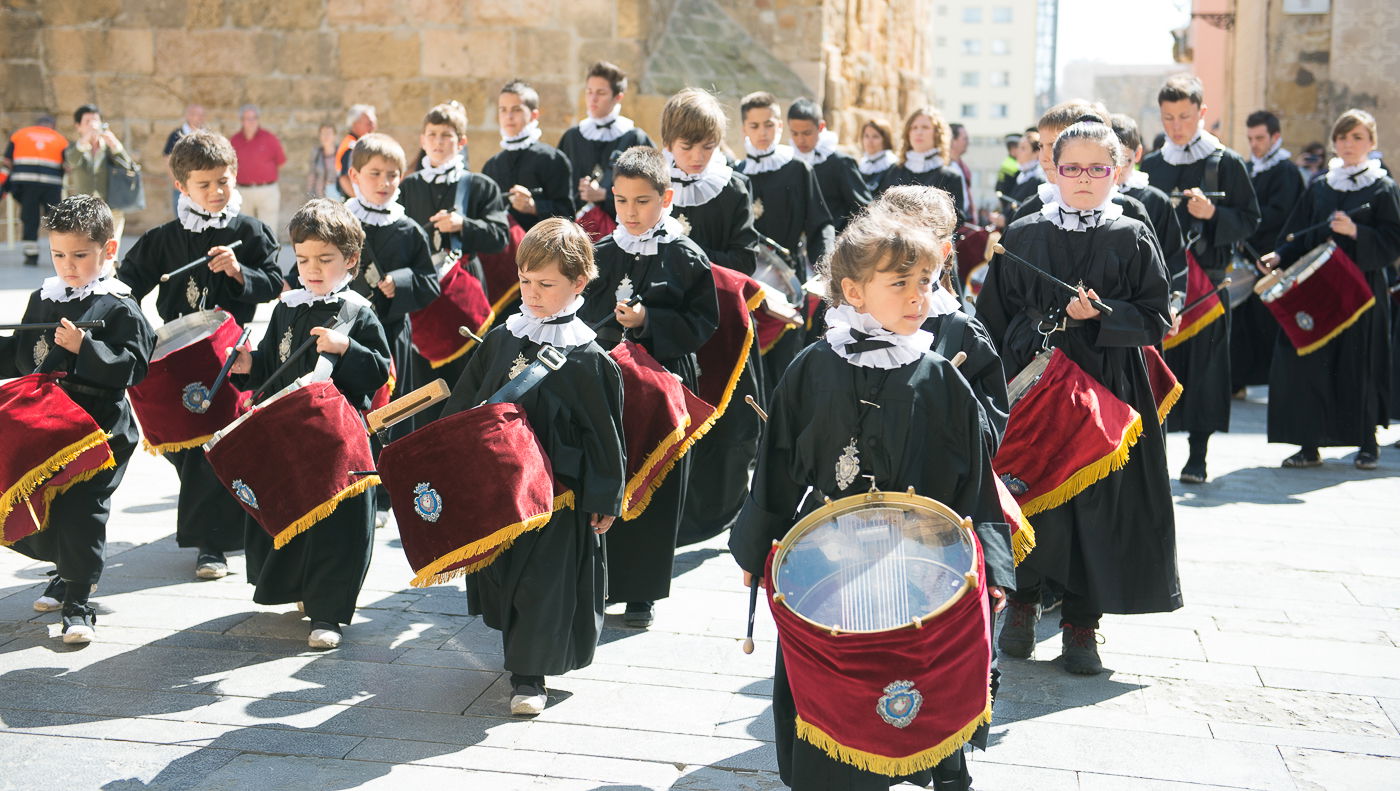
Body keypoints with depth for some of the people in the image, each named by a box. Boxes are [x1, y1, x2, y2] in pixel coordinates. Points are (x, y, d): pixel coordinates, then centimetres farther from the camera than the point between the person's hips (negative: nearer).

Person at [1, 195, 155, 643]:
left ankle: (77, 604, 2)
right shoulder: (43, 299, 12)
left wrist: (85, 347, -25)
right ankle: (71, 572, 39)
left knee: (80, 511, -9)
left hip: (99, 432, -7)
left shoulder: (119, 308, -8)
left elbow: (133, 366, -17)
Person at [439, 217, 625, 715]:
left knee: (545, 579, -2)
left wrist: (605, 498, -6)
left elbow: (604, 430, -7)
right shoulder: (502, 340, 3)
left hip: (558, 487, -5)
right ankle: (519, 647, 36)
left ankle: (530, 673, 9)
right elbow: (464, 404, 12)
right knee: (500, 570, 16)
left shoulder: (586, 357, -10)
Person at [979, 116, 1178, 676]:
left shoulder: (1133, 240, 3)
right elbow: (993, 317, 7)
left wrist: (1098, 315, -17)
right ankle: (1022, 601, 23)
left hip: (1106, 392, -1)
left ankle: (1081, 621, 13)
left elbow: (1155, 320, -1)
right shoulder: (1022, 236, 5)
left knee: (1097, 500, 1)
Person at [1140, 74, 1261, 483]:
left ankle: (1198, 456, 7)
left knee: (1203, 363, -1)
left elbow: (1250, 219, -3)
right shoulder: (1150, 166, 11)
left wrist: (1212, 214, -19)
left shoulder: (1226, 163, 0)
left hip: (1206, 277, -3)